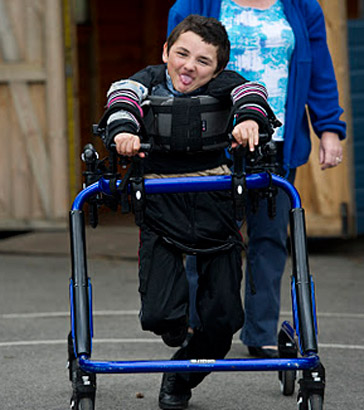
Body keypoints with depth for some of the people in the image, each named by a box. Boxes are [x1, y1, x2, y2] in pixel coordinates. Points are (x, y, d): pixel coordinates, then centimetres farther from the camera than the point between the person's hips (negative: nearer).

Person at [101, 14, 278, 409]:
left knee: (222, 316, 1)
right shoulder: (149, 81, 2)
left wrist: (250, 117, -40)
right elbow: (123, 96, -17)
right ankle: (176, 333, 28)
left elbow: (249, 92, -17)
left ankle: (181, 378, 29)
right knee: (158, 314, -11)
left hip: (214, 201, 1)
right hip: (160, 202, -1)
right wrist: (123, 129, -39)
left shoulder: (223, 84, 1)